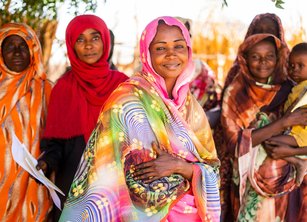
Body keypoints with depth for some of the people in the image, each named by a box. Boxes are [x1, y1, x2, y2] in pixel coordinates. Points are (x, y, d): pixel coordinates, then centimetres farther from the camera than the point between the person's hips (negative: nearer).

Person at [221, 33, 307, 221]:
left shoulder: (289, 89, -2)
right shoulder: (235, 93, -10)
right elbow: (235, 142, -19)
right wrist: (285, 121, -23)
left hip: (286, 181, 3)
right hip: (250, 186, -2)